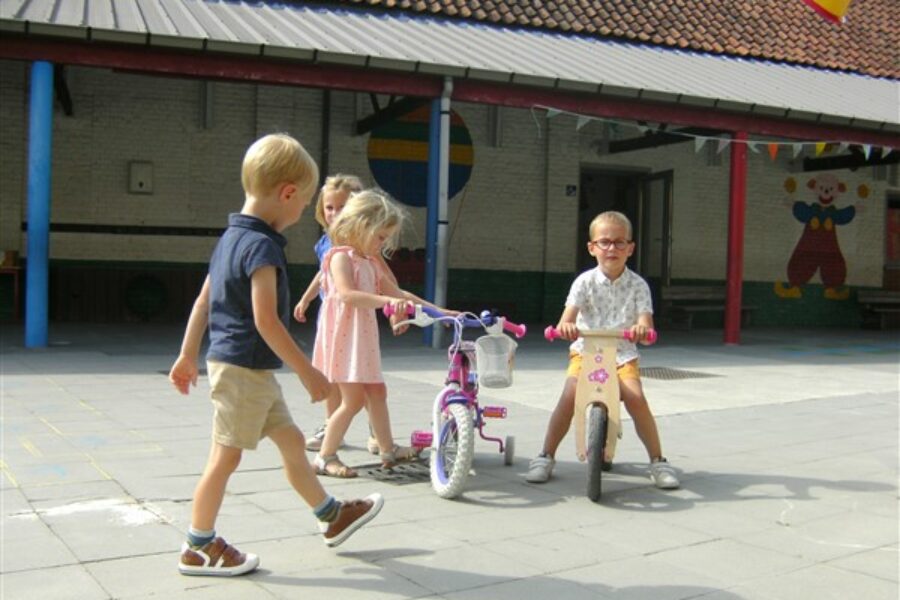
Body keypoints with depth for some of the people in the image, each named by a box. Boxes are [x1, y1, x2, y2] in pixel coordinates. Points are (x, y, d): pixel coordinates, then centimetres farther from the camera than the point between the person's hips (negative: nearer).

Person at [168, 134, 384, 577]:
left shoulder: (231, 237, 10)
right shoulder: (262, 245, -19)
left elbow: (202, 302, 15)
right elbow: (266, 320, -24)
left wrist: (187, 356, 21)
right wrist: (307, 371, -19)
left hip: (240, 365, 10)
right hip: (244, 367, -10)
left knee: (291, 441, 17)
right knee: (225, 457, 1)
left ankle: (332, 516, 29)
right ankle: (199, 549, 13)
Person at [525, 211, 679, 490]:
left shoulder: (637, 285, -1)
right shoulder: (585, 281, -3)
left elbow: (646, 323, -12)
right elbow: (569, 315, -15)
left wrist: (642, 329, -37)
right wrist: (565, 326, -40)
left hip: (622, 354, 0)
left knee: (636, 398, -23)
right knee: (570, 395, -23)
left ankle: (658, 461, -4)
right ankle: (545, 457, -5)